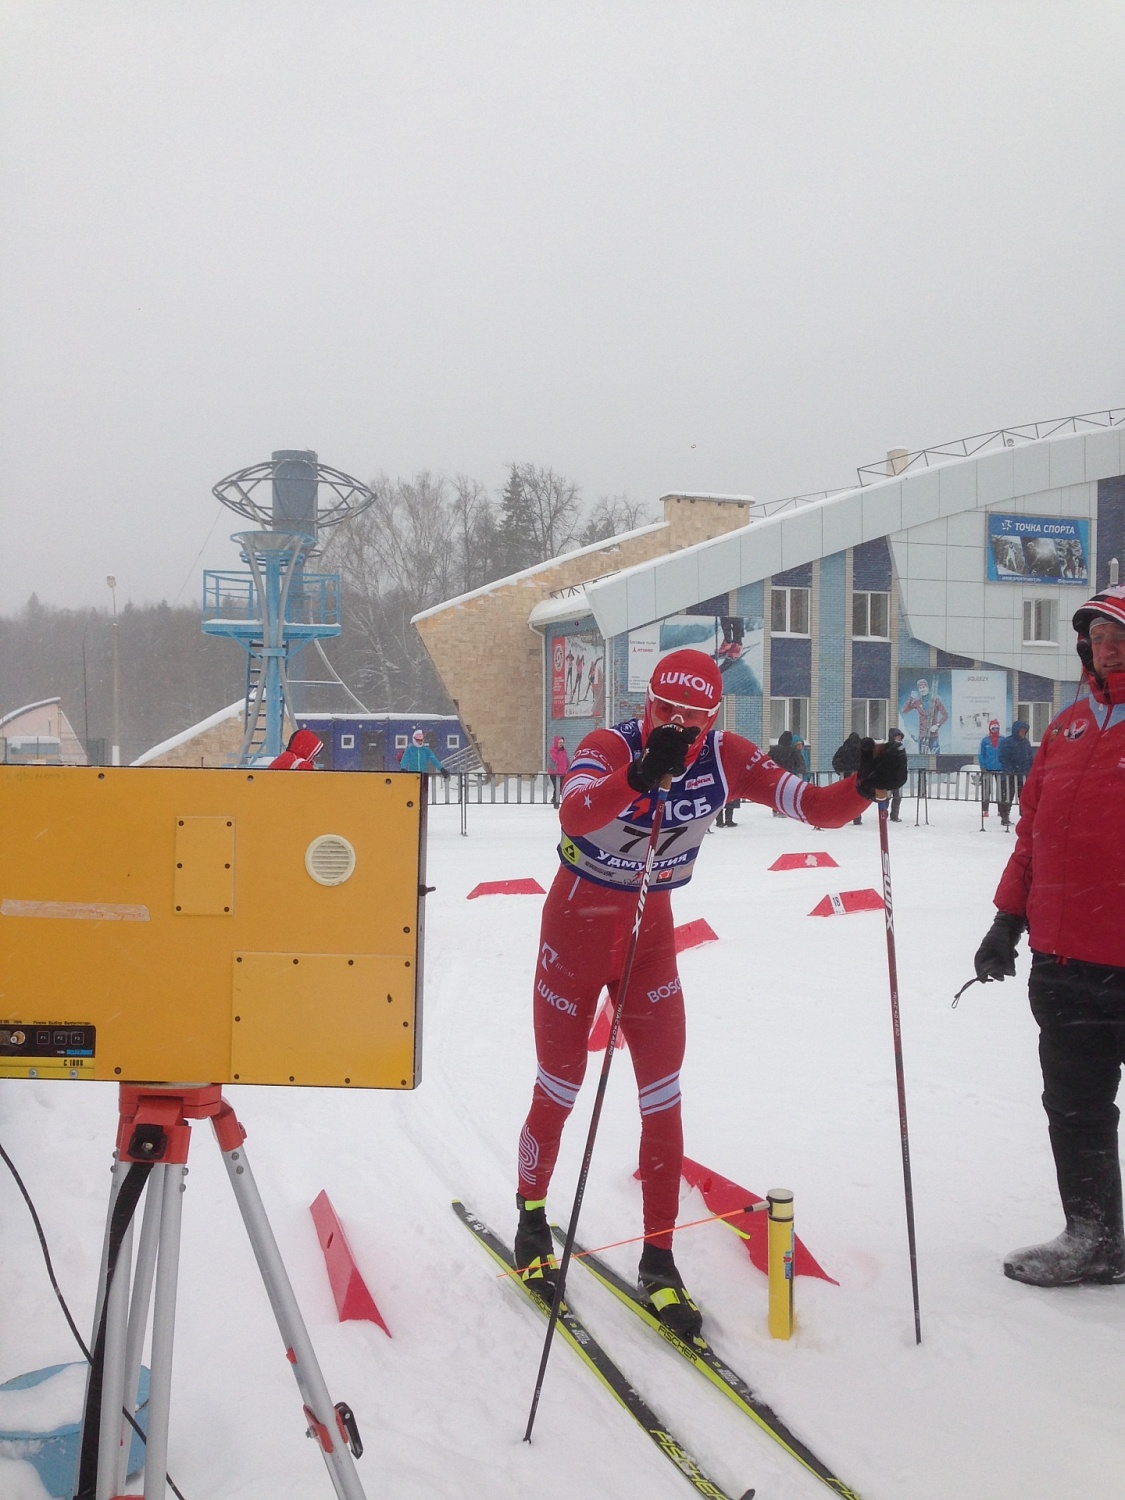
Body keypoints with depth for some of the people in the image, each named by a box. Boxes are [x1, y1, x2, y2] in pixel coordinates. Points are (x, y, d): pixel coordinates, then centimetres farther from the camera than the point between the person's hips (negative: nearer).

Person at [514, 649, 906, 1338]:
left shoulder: (726, 758, -13)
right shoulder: (610, 746, -24)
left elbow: (815, 806, -18)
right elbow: (575, 814, -46)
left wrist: (865, 785, -38)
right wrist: (642, 774, -64)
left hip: (650, 932, 3)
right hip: (577, 926, -3)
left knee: (663, 1097, 1)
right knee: (559, 1090, 9)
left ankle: (658, 1259, 12)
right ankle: (531, 1213, 35)